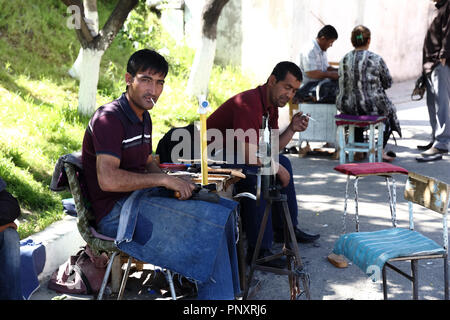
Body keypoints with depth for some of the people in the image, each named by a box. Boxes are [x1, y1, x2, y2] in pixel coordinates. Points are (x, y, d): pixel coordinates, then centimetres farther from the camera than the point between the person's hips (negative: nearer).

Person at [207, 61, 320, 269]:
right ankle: (258, 251, -28)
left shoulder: (272, 105, 6)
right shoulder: (249, 104, -26)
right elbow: (249, 155, -32)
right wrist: (278, 169, -18)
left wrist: (292, 129, -5)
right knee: (256, 175, -32)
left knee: (284, 162, 12)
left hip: (235, 152, 11)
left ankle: (285, 228, 20)